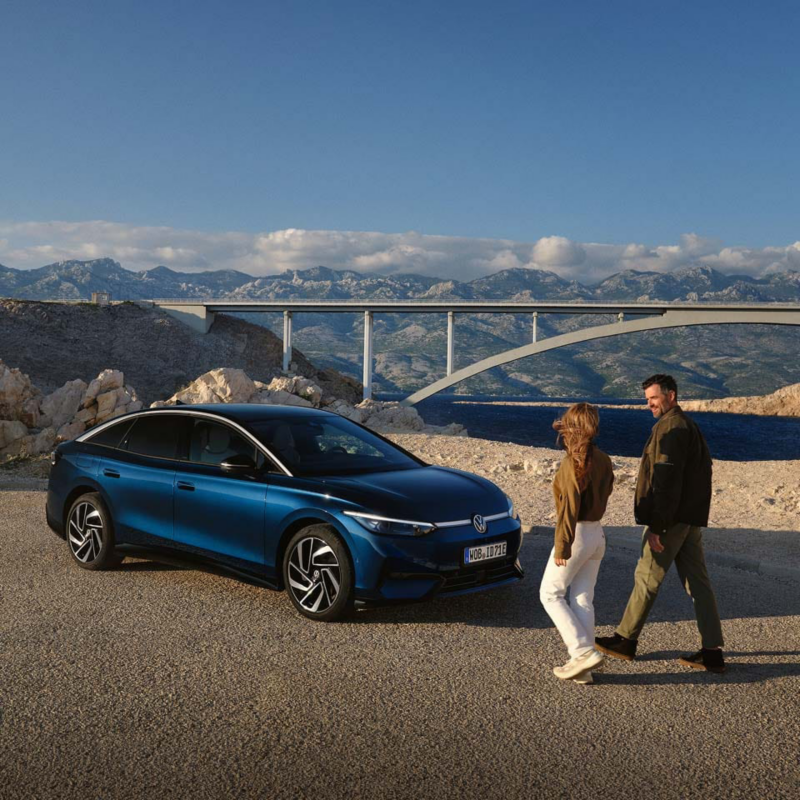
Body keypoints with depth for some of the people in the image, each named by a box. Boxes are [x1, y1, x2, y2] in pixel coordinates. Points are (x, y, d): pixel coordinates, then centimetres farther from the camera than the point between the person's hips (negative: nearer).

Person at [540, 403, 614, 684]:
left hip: (576, 535, -8)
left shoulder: (573, 462, -18)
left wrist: (562, 546, -19)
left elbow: (570, 506, -21)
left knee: (550, 595, 7)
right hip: (597, 534, 8)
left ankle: (584, 652, -2)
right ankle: (582, 667, 13)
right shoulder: (603, 459, 6)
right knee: (583, 600, 11)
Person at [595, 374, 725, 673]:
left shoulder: (670, 428, -15)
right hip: (692, 520, 10)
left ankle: (625, 640, 14)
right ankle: (712, 652, 10)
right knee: (698, 582, 8)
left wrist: (656, 527, -21)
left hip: (671, 519, -10)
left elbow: (665, 482, -21)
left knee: (646, 578, 2)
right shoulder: (690, 427, 17)